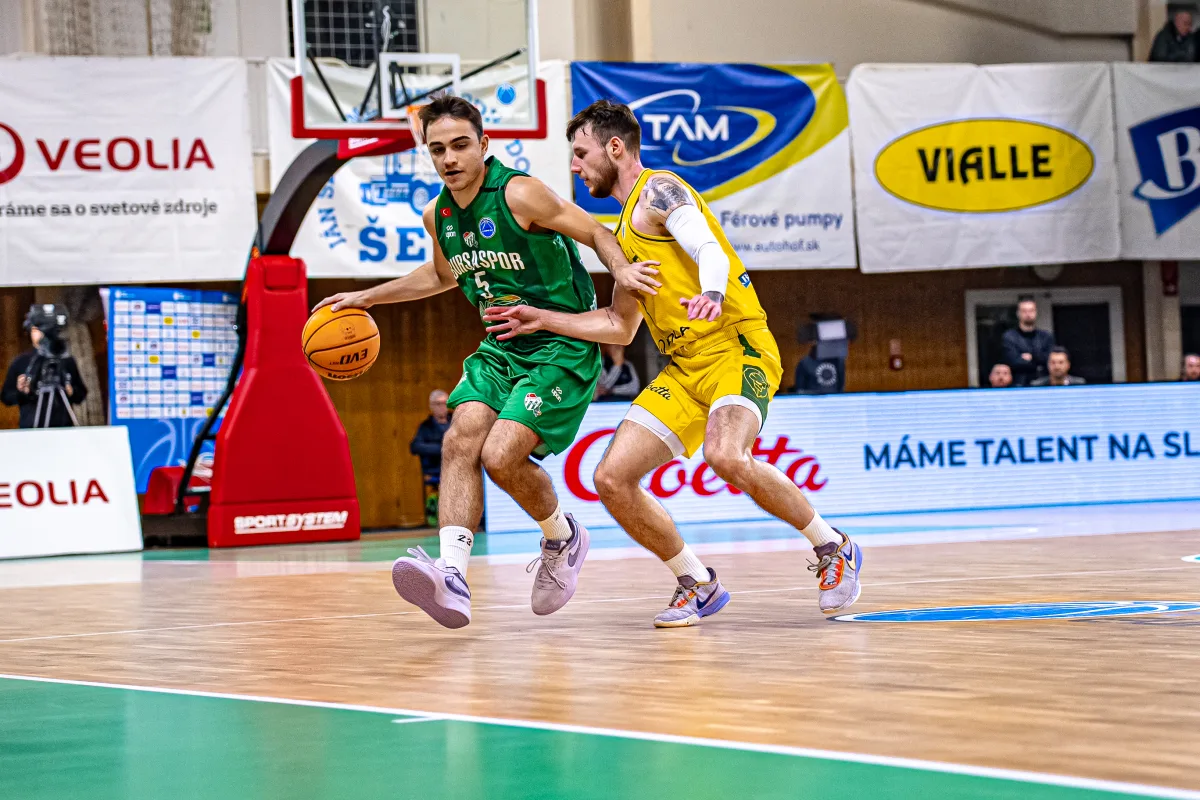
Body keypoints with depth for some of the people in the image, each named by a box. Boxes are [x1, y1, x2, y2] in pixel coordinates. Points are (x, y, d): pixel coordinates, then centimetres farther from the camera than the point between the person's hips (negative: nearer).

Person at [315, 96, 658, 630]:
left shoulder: (519, 195, -16)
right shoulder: (438, 216, 6)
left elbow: (598, 233, -9)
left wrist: (622, 270, -29)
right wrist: (368, 297, 27)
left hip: (563, 349, -7)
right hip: (502, 349, 7)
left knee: (501, 455, -21)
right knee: (460, 441, -17)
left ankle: (561, 539, 10)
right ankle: (452, 577, -29)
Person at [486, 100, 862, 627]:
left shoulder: (658, 190, -5)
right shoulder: (627, 229, 22)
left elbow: (711, 250, -23)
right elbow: (620, 327, 29)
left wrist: (713, 293, -44)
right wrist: (543, 321, 23)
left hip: (736, 347, -9)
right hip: (684, 368, 9)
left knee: (725, 455, -34)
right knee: (611, 479, -3)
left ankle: (834, 549, -14)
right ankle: (697, 585, 10)